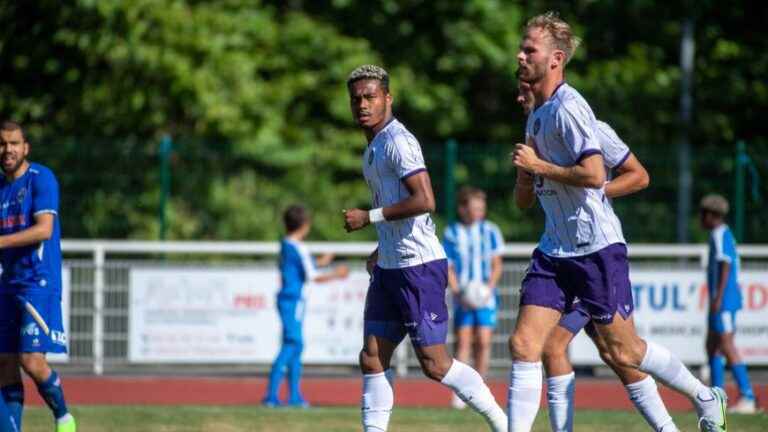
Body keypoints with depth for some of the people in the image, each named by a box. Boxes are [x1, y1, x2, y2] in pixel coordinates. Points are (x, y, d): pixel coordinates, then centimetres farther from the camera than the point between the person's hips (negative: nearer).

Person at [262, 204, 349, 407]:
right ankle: (271, 395, -15)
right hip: (293, 300, -10)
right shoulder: (299, 249, -15)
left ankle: (295, 395, 19)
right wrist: (336, 274, 1)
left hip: (286, 299, 10)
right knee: (290, 347, -10)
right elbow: (314, 277, -14)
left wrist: (320, 263, 38)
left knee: (297, 345, 15)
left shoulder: (285, 245, 12)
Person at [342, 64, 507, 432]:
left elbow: (424, 201, -24)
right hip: (390, 266, 10)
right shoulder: (374, 147, 16)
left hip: (419, 266, -10)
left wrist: (368, 217, -18)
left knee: (434, 363, -8)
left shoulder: (397, 141, -14)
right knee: (372, 360, 4)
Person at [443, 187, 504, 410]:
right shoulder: (451, 233, -1)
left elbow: (497, 266, 4)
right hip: (463, 298, -1)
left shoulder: (490, 231, 2)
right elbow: (448, 268, 1)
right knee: (462, 342, -6)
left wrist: (488, 289, -10)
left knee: (483, 342, -4)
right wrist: (459, 293, -11)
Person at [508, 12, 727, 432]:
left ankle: (706, 398, 22)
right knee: (523, 345, -6)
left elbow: (594, 175, -24)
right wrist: (525, 168, 2)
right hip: (554, 251, 8)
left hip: (596, 247, -8)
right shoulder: (537, 114, 15)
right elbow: (524, 199, 22)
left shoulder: (567, 107, -14)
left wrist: (538, 165, -14)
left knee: (623, 350, 2)